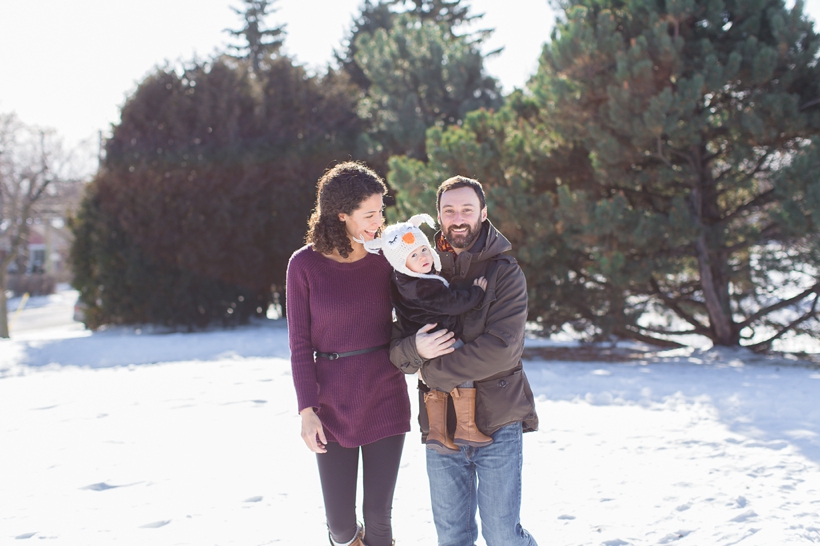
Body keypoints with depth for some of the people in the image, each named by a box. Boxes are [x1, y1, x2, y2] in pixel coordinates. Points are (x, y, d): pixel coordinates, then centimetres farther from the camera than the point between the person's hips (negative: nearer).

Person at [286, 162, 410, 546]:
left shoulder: (385, 258, -1)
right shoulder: (305, 264, -6)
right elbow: (300, 344, -3)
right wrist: (307, 410, -8)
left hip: (385, 399, 1)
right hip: (332, 404, -1)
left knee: (378, 512, 4)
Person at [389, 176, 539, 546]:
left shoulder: (505, 274, -4)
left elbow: (501, 349, -16)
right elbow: (395, 348, 6)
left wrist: (432, 370, -13)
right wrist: (415, 350, -18)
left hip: (497, 422, -3)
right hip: (440, 425, 4)